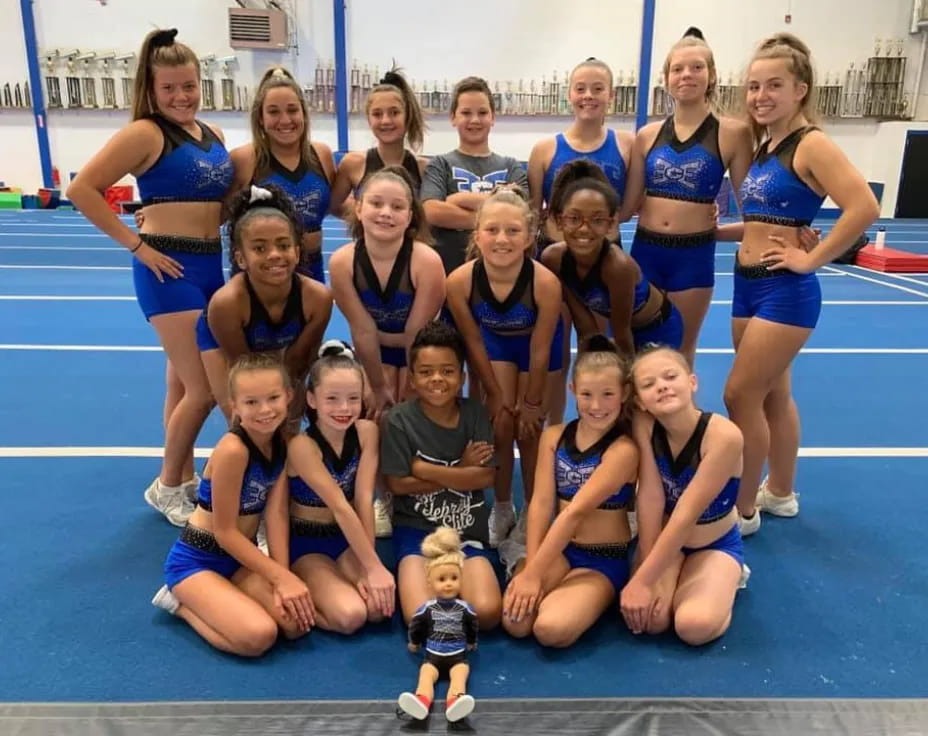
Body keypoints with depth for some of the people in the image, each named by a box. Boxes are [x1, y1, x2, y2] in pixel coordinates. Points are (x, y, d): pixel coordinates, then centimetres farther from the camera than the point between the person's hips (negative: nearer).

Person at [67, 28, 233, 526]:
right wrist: (137, 246, -15)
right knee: (203, 389, -7)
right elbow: (82, 189, -15)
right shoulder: (145, 133, -10)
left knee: (183, 381, 16)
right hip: (170, 270, -7)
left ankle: (184, 477, 30)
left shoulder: (213, 136, 10)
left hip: (212, 265, 7)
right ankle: (167, 486, 14)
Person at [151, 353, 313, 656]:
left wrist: (282, 577, -20)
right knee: (259, 636, -24)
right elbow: (225, 532, -20)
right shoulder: (233, 449, -26)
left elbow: (276, 514, -9)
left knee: (298, 622, -11)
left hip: (239, 557, 7)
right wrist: (282, 577, -18)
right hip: (195, 561, -7)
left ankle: (196, 601, 9)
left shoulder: (283, 443, -3)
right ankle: (181, 601, 3)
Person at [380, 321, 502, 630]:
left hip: (467, 531, 2)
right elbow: (398, 484, -9)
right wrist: (460, 471, -8)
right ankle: (414, 577, 9)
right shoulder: (400, 419, -7)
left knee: (487, 613, -21)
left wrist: (425, 469, -11)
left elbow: (486, 478, -6)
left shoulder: (474, 413, 0)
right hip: (416, 530, -2)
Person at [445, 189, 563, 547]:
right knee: (499, 426, 4)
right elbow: (474, 342, -16)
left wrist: (531, 403, -12)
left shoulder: (545, 282, -39)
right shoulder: (459, 281, -33)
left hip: (537, 343, -2)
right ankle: (501, 510, 26)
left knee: (529, 432, 4)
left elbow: (539, 352, -25)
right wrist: (496, 395, -7)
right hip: (495, 341, 2)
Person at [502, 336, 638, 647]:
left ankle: (594, 599, 5)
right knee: (515, 621, -21)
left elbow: (575, 512, -21)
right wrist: (530, 567, -17)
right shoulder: (554, 436, 1)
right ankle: (556, 590, 10)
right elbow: (541, 503, -7)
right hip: (557, 548, 4)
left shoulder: (623, 449, -17)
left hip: (603, 559, -3)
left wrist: (533, 573, -21)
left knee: (551, 629, -26)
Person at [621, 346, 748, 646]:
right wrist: (652, 577, -20)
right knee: (650, 618, -21)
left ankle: (725, 581, 7)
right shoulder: (644, 426, -18)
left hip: (715, 545, -2)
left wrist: (641, 581, -26)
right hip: (663, 538, 3)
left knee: (695, 626, -26)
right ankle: (677, 580, 12)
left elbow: (686, 516, -28)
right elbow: (650, 499, -19)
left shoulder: (724, 436, -29)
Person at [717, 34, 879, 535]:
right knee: (772, 394, 17)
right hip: (749, 285, 9)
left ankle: (744, 509, 12)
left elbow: (864, 207, -25)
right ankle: (780, 493, 33)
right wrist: (714, 230, 8)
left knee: (740, 396, -4)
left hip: (785, 290, -9)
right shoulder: (763, 147, 12)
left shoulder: (811, 144, -13)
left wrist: (811, 259, -19)